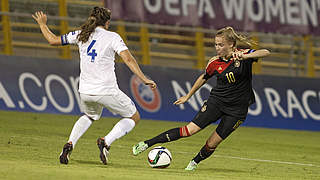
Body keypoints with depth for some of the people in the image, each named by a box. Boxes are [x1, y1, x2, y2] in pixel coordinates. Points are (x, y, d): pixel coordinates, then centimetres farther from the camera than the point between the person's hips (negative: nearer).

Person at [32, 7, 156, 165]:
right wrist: (144, 79, -16)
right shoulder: (112, 37, -4)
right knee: (134, 117, 12)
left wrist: (42, 24, 30)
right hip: (107, 91, -5)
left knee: (90, 116, 35)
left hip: (85, 91, 5)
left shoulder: (80, 35, 8)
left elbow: (53, 40, 14)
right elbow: (128, 59, -15)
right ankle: (106, 142, -9)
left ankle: (70, 144, 11)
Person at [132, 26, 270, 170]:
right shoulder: (215, 62, -1)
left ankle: (194, 162, 28)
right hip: (216, 100, 2)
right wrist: (188, 96, 24)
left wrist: (245, 57, -42)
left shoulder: (244, 55, -11)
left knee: (212, 144, -3)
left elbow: (265, 53, -26)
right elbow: (204, 78, 18)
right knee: (190, 130, -12)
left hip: (237, 109, -1)